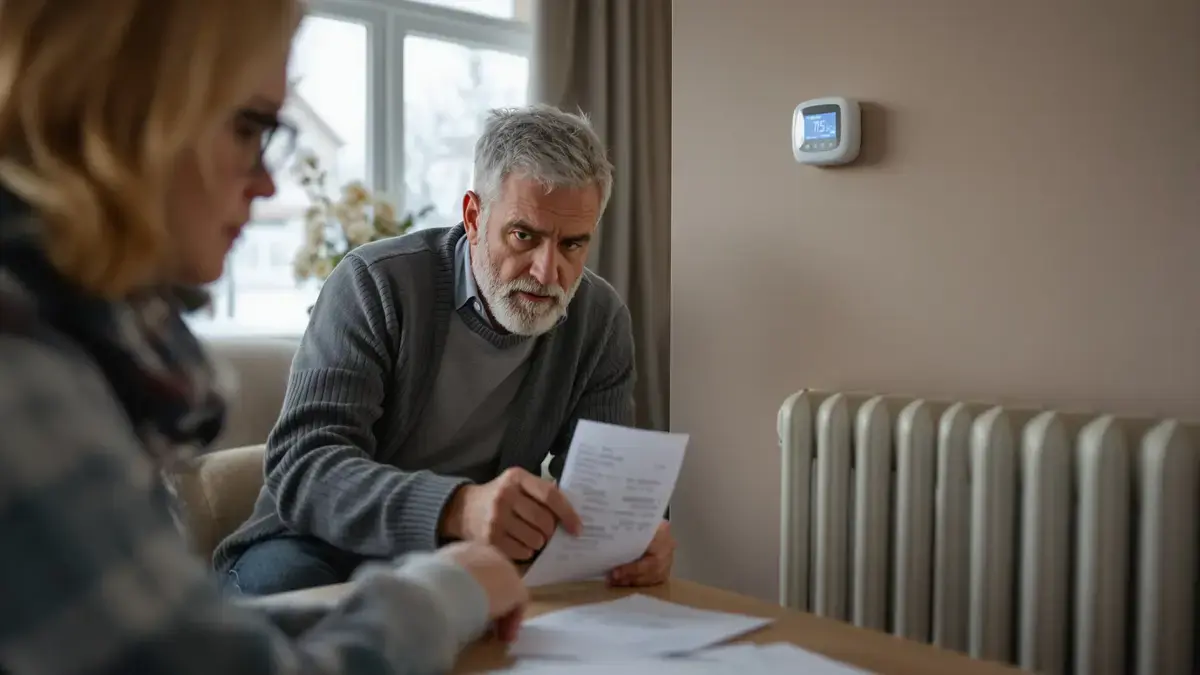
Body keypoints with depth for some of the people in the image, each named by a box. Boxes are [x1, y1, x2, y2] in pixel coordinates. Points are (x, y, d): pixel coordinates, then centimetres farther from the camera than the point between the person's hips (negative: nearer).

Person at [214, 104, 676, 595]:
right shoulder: (376, 283, -16)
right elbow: (302, 466, -26)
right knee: (281, 578, -34)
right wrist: (457, 508, -45)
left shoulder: (602, 321, -3)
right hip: (325, 549, -1)